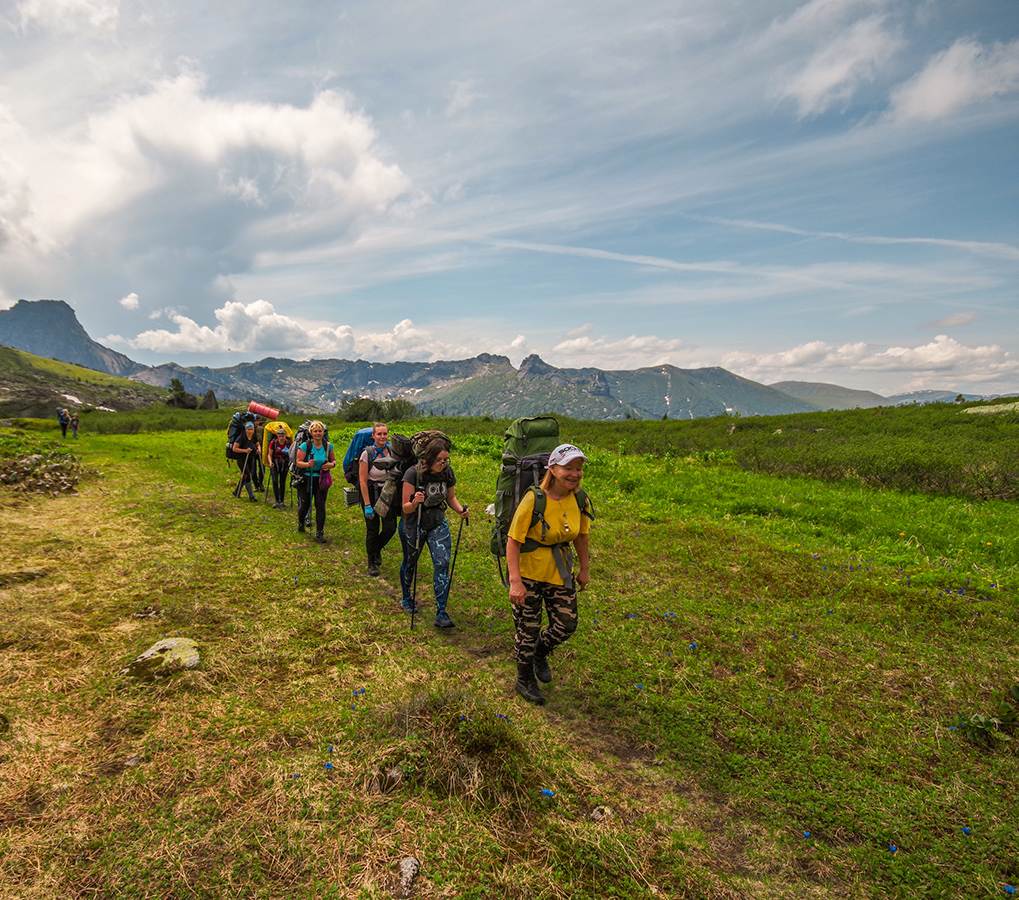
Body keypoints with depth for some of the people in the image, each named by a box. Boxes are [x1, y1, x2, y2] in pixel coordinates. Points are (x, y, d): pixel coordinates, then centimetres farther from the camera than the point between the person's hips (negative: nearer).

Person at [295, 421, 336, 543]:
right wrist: (308, 464, -28)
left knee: (320, 505, -3)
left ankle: (319, 533, 4)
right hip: (306, 479, -1)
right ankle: (300, 523, 41)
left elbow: (333, 460, 12)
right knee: (304, 505, 8)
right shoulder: (305, 446, -8)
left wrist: (331, 465, -11)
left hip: (321, 480, 2)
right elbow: (298, 462, -9)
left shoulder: (328, 446, 1)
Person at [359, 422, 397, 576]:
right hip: (371, 494, -3)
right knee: (373, 530, 2)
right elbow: (362, 480, -13)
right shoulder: (367, 453, -13)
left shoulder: (392, 452, -2)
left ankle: (377, 549, 31)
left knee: (390, 528, -1)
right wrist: (367, 505, -16)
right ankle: (372, 563, 21)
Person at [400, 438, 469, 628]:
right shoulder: (413, 473, -23)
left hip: (438, 524, 2)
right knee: (410, 563, 16)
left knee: (442, 563, -12)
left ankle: (441, 613, -8)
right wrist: (414, 502, -42)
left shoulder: (448, 472, -10)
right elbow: (406, 508, -19)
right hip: (414, 524, -2)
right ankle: (407, 599, 44)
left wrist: (461, 510, -14)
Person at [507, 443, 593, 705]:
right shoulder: (534, 500, -24)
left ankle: (540, 653, 43)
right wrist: (515, 581, -26)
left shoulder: (580, 500, -7)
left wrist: (584, 570, 15)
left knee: (566, 624, 10)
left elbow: (581, 537, 8)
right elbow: (513, 540, -22)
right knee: (528, 628, 8)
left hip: (560, 572, 5)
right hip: (529, 572, -5)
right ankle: (525, 680, 33)